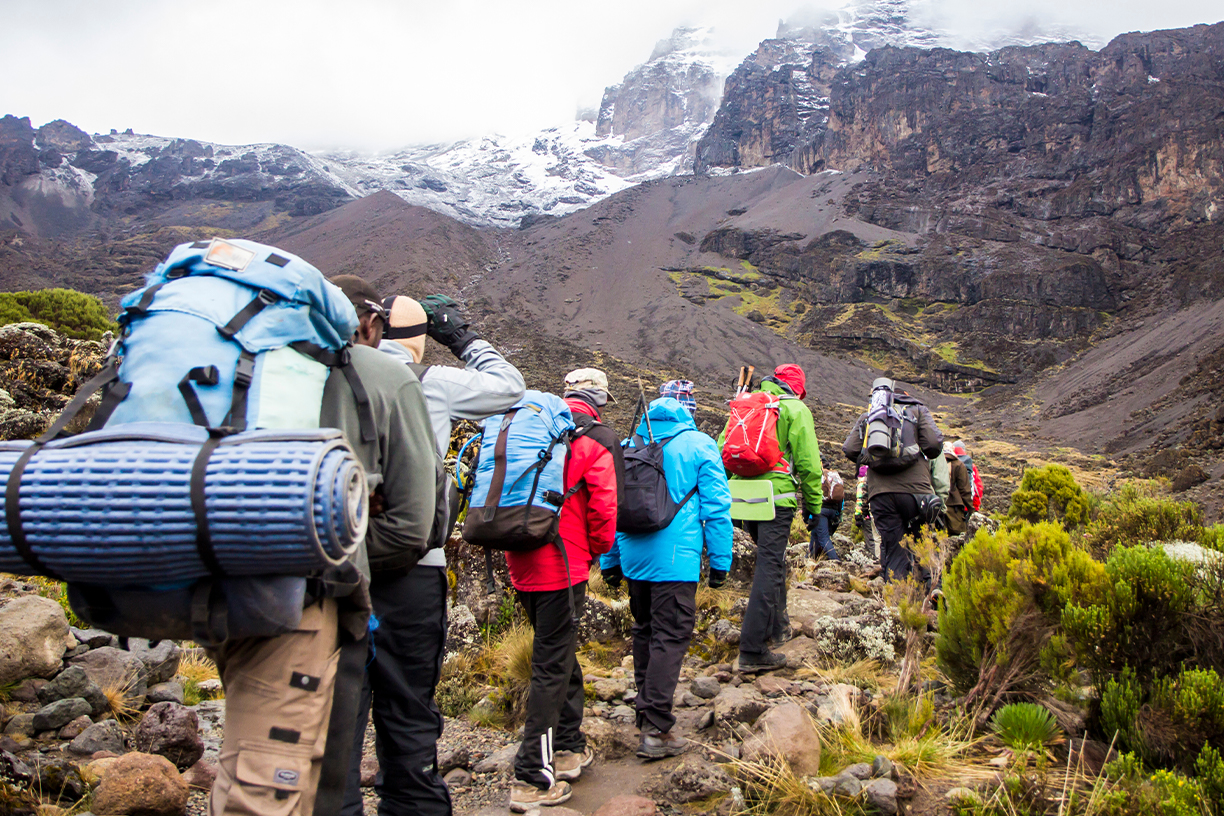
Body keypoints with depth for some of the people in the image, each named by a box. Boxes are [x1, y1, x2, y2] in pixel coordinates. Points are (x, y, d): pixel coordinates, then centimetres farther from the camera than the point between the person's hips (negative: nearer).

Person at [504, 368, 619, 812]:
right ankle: (532, 779, 2)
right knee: (552, 665, -1)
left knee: (558, 650, 21)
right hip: (562, 564, -7)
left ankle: (569, 747, 33)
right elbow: (603, 504, -12)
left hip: (522, 562, 7)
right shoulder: (592, 438, -7)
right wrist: (598, 549, 6)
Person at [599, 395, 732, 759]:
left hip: (633, 555, 5)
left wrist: (610, 561, 19)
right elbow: (716, 506, -4)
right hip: (675, 558, -5)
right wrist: (720, 560, 1)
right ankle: (656, 731, -6)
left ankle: (646, 712, 31)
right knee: (670, 637, -3)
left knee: (644, 630, 19)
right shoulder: (699, 445, 0)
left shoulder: (629, 444, 13)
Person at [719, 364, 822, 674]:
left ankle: (777, 624, 37)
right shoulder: (796, 409, 1)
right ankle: (753, 651, -10)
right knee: (769, 568, -6)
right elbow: (808, 462, -5)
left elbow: (722, 451, 16)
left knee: (772, 559, 25)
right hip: (776, 498, -6)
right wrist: (814, 505, 2)